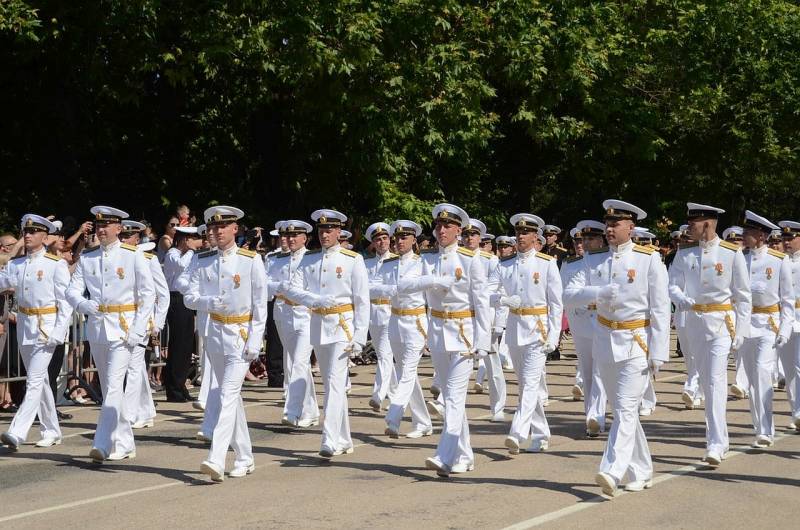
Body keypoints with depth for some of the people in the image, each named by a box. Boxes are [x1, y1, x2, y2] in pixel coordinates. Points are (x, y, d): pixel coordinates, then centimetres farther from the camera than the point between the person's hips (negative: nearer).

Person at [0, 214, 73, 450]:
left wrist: (59, 333, -15)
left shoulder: (56, 264, -7)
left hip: (46, 327, -7)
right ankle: (51, 431, 23)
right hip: (24, 325, 7)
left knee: (34, 381, -12)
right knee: (40, 380, 14)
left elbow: (66, 302, -9)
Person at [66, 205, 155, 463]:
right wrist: (83, 304, -18)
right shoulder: (87, 257, 8)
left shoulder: (133, 256, -5)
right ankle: (124, 444, 23)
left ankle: (102, 445, -19)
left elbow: (148, 294, -6)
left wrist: (137, 331, -12)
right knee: (108, 387, 12)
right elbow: (73, 290, 5)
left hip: (124, 327, -6)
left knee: (114, 385, -15)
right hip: (97, 326, 6)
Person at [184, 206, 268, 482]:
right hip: (215, 332, 5)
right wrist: (208, 302, -19)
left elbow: (260, 303, -5)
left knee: (228, 394, -16)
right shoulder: (202, 261, 7)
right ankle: (245, 459, 23)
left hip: (242, 334, -5)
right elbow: (189, 297, 3)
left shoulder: (251, 260, -4)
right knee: (231, 396, 13)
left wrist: (254, 341, -11)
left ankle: (216, 460, -24)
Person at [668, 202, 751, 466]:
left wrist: (740, 332, -5)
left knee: (716, 381, -15)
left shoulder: (732, 253, -5)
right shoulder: (684, 254, 5)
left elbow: (743, 296, -1)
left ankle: (715, 446, -18)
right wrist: (682, 300, -19)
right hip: (694, 323, 5)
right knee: (706, 382, 13)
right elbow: (673, 285, 4)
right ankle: (721, 437, 29)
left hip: (722, 323, -5)